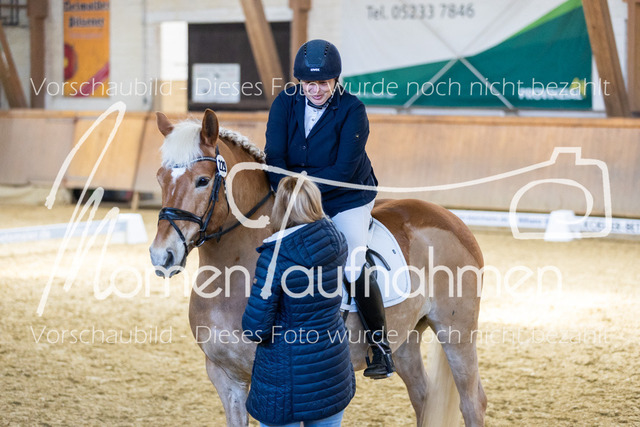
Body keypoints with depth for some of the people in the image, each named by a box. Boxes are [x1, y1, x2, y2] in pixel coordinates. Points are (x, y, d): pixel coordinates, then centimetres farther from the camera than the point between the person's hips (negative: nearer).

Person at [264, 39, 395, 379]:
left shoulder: (352, 111, -16)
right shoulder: (285, 103, -4)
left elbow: (344, 170, -20)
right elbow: (274, 157, -7)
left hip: (348, 200, -4)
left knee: (352, 270, -17)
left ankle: (381, 344, -1)